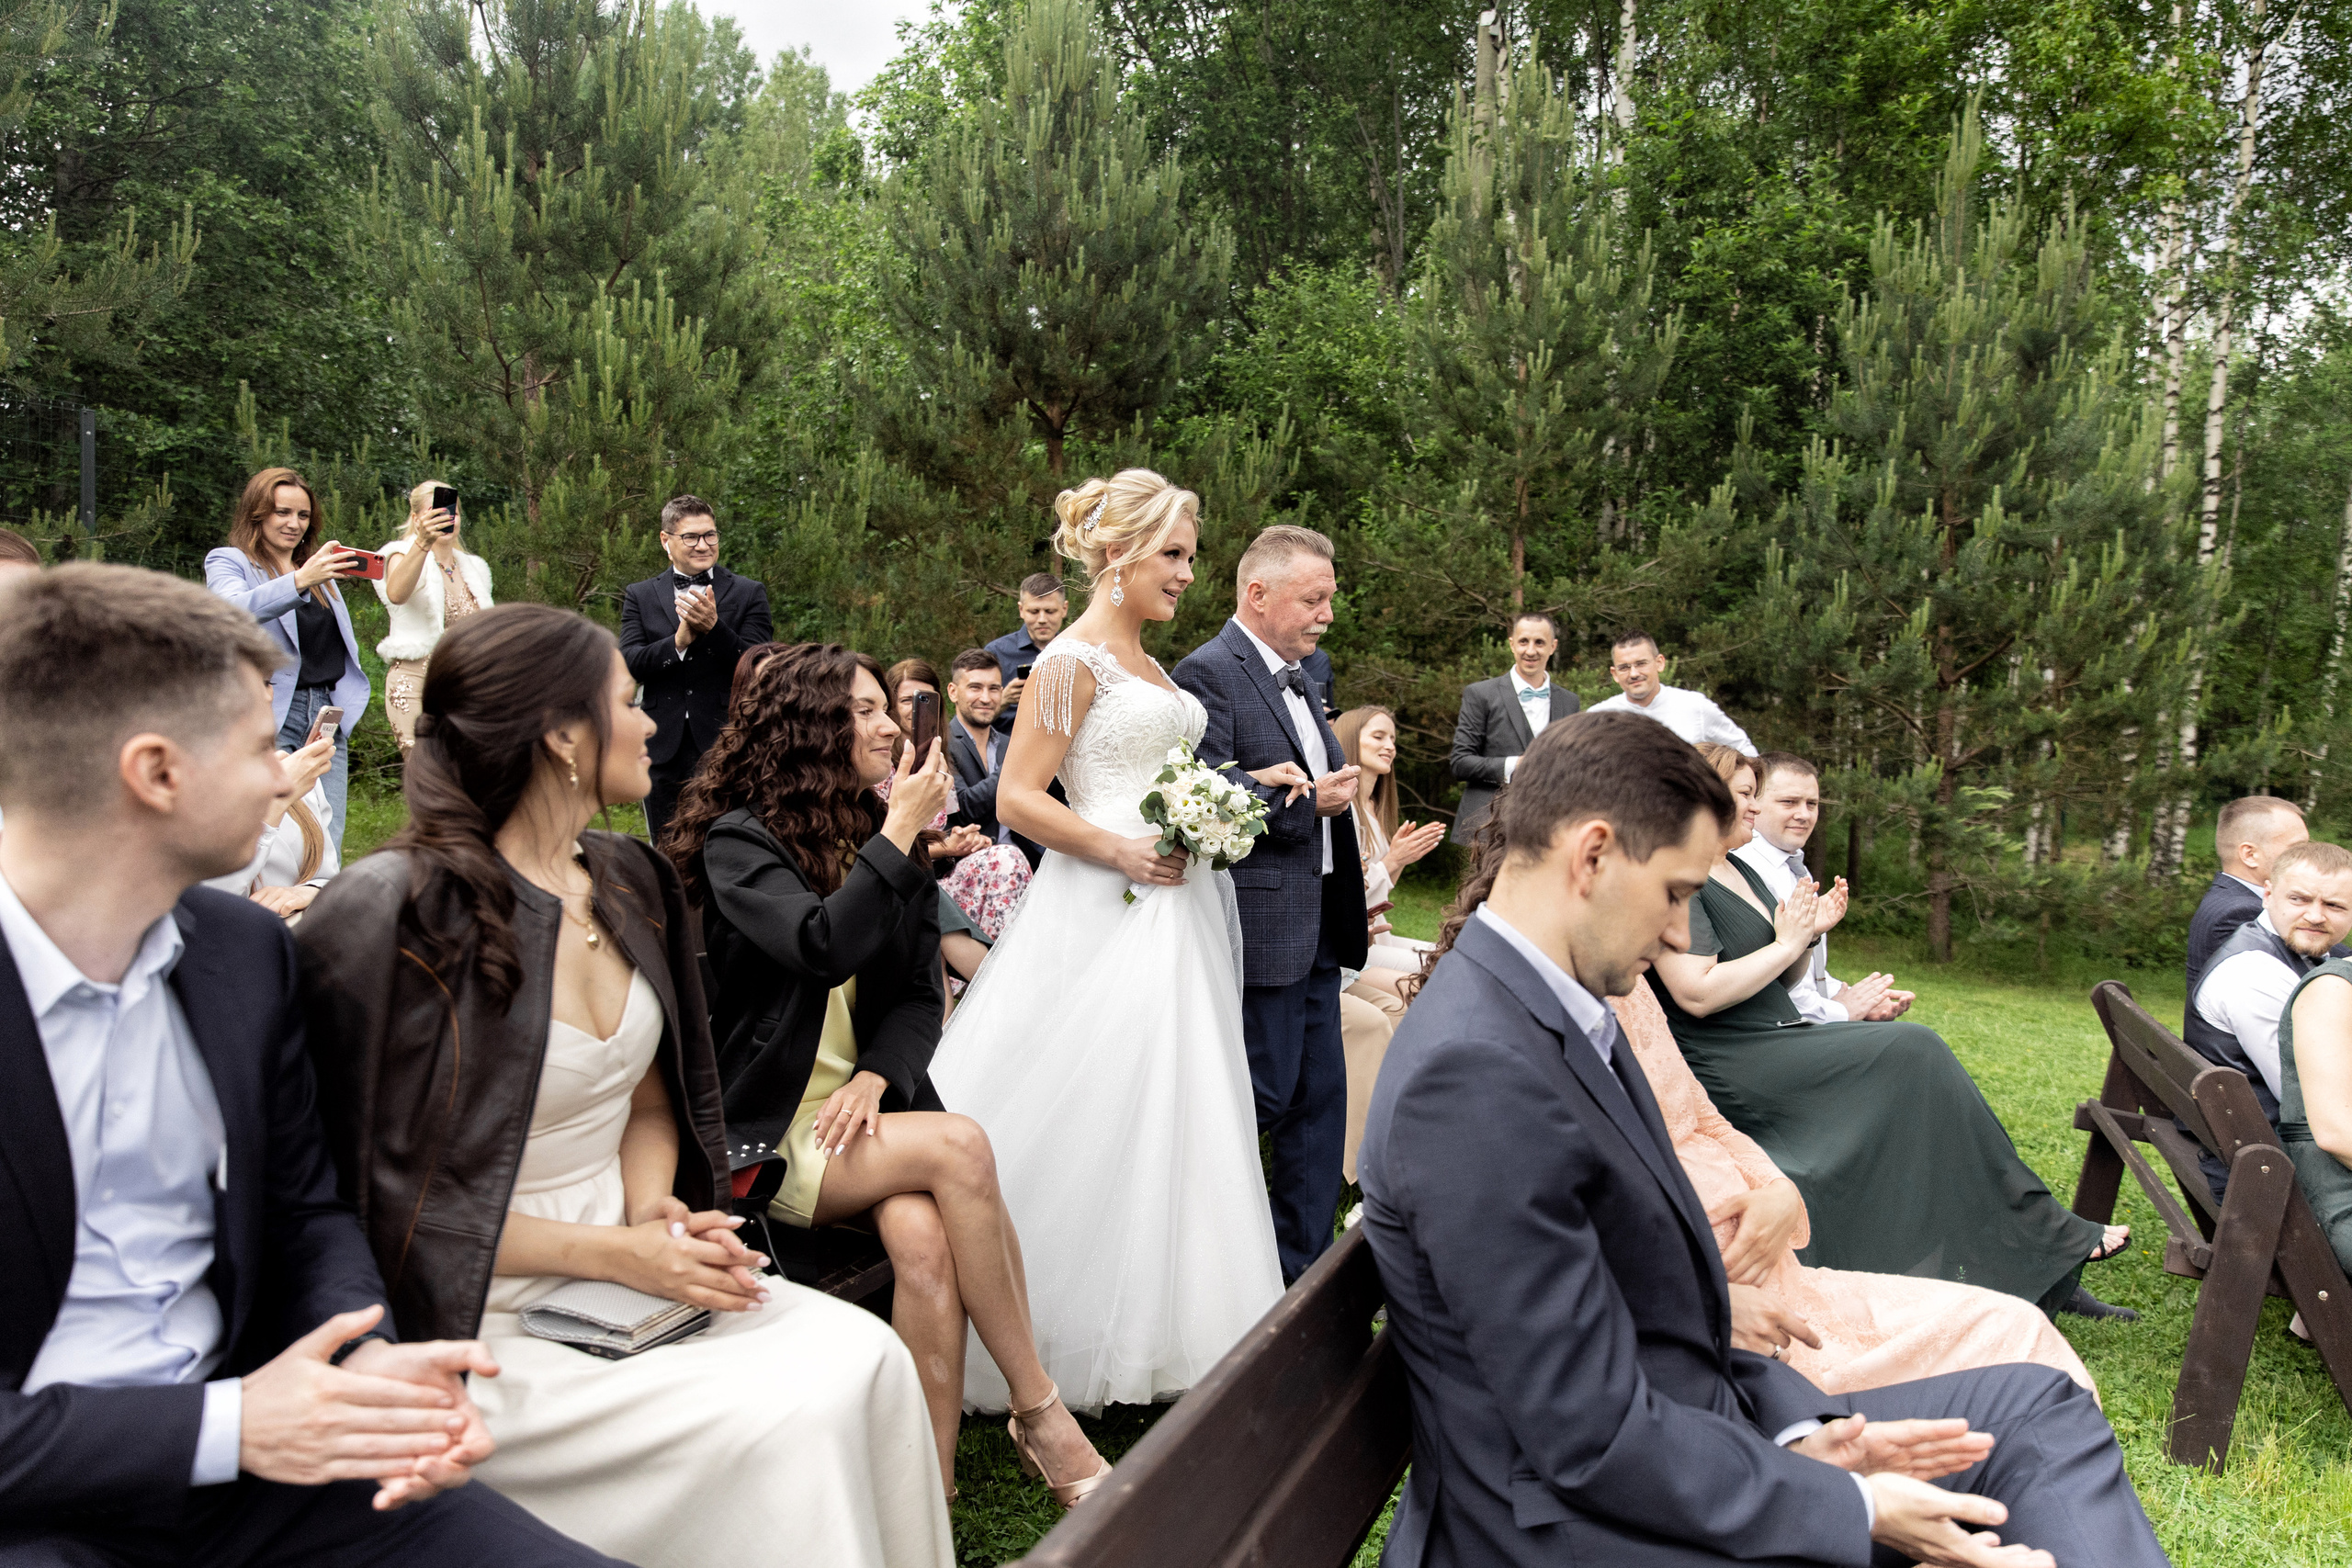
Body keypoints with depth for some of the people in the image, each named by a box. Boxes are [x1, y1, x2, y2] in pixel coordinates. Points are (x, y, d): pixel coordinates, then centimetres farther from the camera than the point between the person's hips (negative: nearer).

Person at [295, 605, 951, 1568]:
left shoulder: (627, 881, 7)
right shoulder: (400, 914, -16)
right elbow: (382, 1197, -14)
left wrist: (655, 1212, -5)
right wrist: (611, 1252, -17)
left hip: (633, 1266, 7)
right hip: (488, 1319, -6)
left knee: (863, 1357, -15)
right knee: (778, 1421, -22)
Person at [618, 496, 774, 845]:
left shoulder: (749, 594, 5)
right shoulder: (640, 596, 10)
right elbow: (629, 664, -2)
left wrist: (713, 627, -19)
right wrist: (679, 640, -17)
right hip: (665, 748, 2)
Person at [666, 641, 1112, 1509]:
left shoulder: (895, 847, 13)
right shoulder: (738, 841, -6)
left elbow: (918, 994, 10)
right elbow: (823, 946, -24)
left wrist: (876, 1078, -10)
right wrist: (899, 833, -16)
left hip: (863, 1108, 4)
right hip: (769, 1132, -4)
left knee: (924, 1239, -29)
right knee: (958, 1146, -29)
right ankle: (1039, 1412, -16)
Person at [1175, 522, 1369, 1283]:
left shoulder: (1295, 678, 17)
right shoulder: (1209, 672, -12)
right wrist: (1306, 801, -17)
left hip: (1317, 925, 9)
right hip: (1263, 926, -9)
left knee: (1320, 1101, 12)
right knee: (1261, 1099, -2)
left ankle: (1304, 1270, 23)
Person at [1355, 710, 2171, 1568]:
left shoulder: (1563, 1013, 6)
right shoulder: (1472, 1077, -27)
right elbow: (1598, 1441, -24)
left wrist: (1795, 1429, -2)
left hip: (1657, 1441, 10)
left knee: (2040, 1406, 9)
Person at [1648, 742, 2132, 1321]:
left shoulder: (1738, 871, 19)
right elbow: (1697, 995, -22)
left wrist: (1806, 935, 1)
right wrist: (1786, 944, -12)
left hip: (1778, 1044, 9)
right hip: (1730, 1067, -9)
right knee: (1915, 1053, -19)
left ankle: (2045, 1278, -9)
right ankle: (2049, 1243, -8)